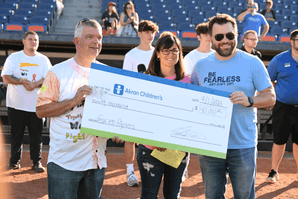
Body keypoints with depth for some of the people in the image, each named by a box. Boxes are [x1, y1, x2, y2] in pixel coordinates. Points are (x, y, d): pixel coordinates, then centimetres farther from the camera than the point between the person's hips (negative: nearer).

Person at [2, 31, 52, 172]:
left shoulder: (43, 60, 8)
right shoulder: (13, 57, 5)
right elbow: (5, 77, -4)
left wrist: (34, 84, -18)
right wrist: (22, 82, -19)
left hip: (36, 105, 1)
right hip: (16, 104, 0)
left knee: (36, 134, 3)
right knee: (16, 134, 7)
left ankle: (37, 161, 12)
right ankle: (14, 160, 19)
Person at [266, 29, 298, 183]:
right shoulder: (279, 59, -3)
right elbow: (269, 80, 6)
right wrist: (280, 92, -1)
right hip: (283, 107, -1)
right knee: (279, 141, 5)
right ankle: (274, 172, 20)